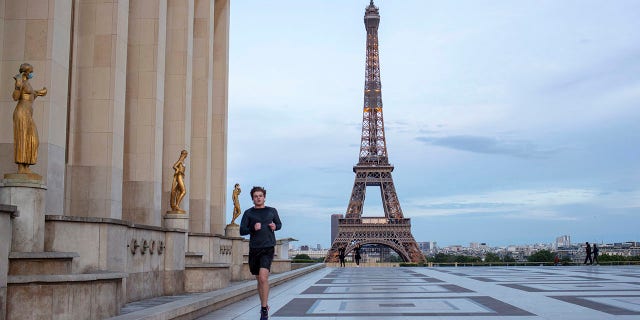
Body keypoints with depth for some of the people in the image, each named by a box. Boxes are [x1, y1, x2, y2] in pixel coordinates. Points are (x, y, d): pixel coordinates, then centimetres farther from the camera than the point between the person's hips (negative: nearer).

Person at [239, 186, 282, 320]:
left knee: (263, 277, -18)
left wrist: (275, 226, -1)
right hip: (254, 249, 2)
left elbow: (279, 224, 22)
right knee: (259, 279, 12)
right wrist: (253, 228, -16)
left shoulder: (272, 211, 8)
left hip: (268, 248, -2)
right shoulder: (248, 213, 6)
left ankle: (264, 309, -10)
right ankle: (264, 305, 31)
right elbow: (242, 231, 3)